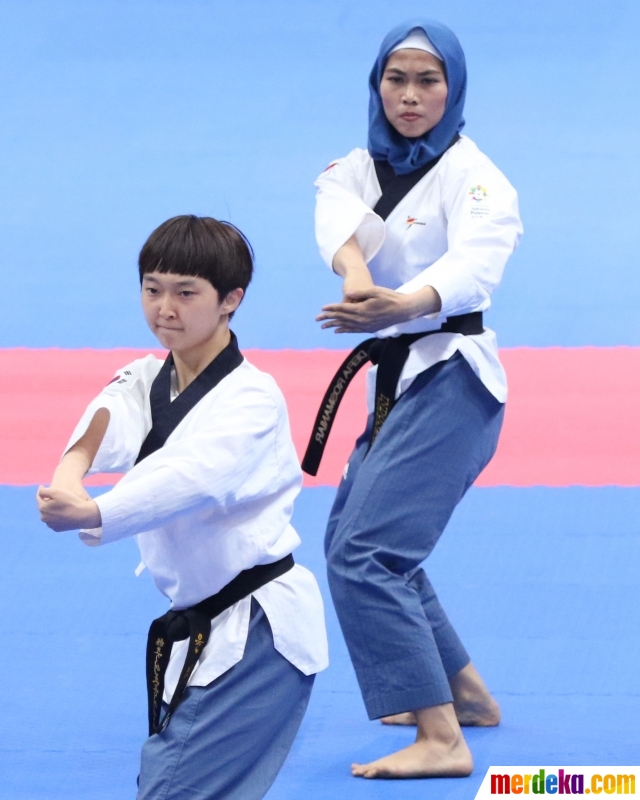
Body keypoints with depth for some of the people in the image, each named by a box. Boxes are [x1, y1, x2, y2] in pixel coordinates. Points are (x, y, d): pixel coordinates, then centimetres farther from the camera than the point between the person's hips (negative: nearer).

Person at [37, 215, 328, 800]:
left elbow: (199, 478, -33)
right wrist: (69, 474, -39)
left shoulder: (251, 398, -15)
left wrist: (93, 515, -49)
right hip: (196, 632, 8)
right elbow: (108, 427, -15)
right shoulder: (145, 383, 7)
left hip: (257, 635, -8)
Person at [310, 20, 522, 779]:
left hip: (449, 381, -8)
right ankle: (467, 694, 38)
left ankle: (442, 741, -22)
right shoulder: (354, 170, 5)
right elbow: (340, 227, -19)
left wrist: (399, 305, -54)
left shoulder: (473, 178, -13)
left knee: (365, 554, -20)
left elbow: (473, 266, -32)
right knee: (354, 542, 22)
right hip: (395, 380, 9)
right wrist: (358, 279, -44)